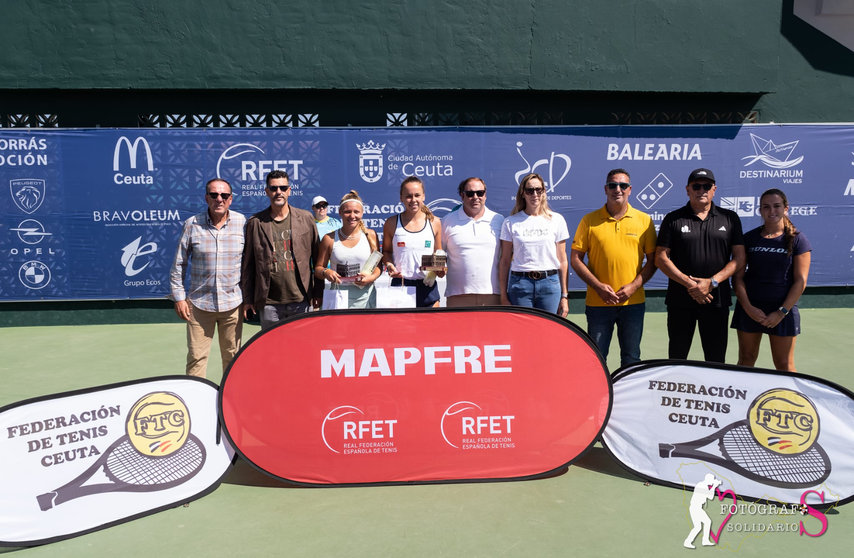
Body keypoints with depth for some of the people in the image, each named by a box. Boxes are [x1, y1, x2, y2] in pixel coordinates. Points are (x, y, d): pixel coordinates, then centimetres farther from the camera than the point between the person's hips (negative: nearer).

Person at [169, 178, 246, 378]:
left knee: (232, 356, 10)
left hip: (233, 303, 1)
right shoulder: (192, 224, 0)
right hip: (199, 303, 0)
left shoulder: (242, 222, 1)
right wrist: (179, 297, 2)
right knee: (196, 357, 2)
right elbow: (178, 264, 5)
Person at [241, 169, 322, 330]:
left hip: (300, 300, 0)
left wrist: (318, 292, 5)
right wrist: (247, 298, 4)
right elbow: (248, 264, 6)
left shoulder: (306, 218, 5)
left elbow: (317, 258, 8)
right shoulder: (255, 223, 4)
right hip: (269, 303, 0)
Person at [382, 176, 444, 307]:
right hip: (400, 285, -1)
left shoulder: (434, 222, 6)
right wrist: (389, 265, -6)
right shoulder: (392, 223, 3)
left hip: (427, 287, 1)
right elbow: (386, 251, 15)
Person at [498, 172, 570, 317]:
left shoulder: (557, 220, 8)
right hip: (520, 284, -1)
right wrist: (503, 296, 1)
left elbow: (563, 260, 8)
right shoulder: (510, 223, 5)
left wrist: (564, 296, 5)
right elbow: (504, 261, 6)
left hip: (550, 283, 1)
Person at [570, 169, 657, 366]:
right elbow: (575, 259, 0)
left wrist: (634, 286, -8)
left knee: (631, 358, 10)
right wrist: (598, 286, -10)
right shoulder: (589, 220, 2)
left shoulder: (644, 220, 5)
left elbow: (652, 259, 6)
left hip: (633, 301, 1)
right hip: (598, 302, -1)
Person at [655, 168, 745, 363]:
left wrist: (712, 282, -10)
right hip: (680, 301, -1)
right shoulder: (673, 219, 4)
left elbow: (739, 258, 4)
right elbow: (661, 258, -2)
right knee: (677, 357, 5)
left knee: (716, 359, 7)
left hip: (717, 300, 1)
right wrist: (689, 284, -12)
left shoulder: (730, 218, 9)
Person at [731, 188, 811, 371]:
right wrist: (748, 307, -10)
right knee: (746, 360, 8)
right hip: (750, 307, 2)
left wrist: (781, 312, -11)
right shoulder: (749, 238, 4)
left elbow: (800, 281, -4)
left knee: (784, 365, 3)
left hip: (783, 309, -2)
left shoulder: (797, 239, 0)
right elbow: (738, 277, 2)